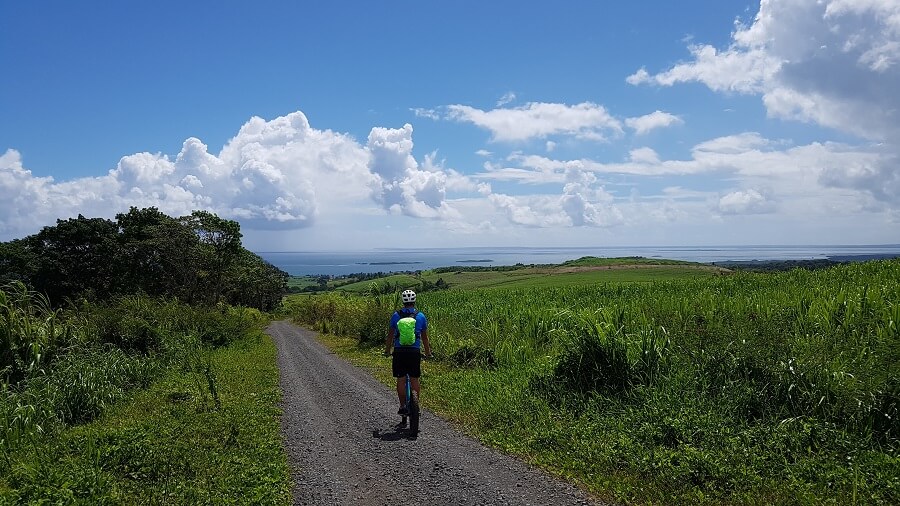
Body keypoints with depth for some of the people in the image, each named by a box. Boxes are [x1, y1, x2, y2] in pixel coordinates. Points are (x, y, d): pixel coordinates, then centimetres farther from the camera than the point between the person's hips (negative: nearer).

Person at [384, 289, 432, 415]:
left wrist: (387, 351, 18)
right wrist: (428, 353, 20)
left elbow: (390, 336, 6)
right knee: (414, 379, 9)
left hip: (399, 351, 0)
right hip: (415, 351, 1)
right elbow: (425, 337, 9)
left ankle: (403, 406, 6)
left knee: (401, 380, 4)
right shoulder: (421, 316, 3)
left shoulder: (396, 315, 2)